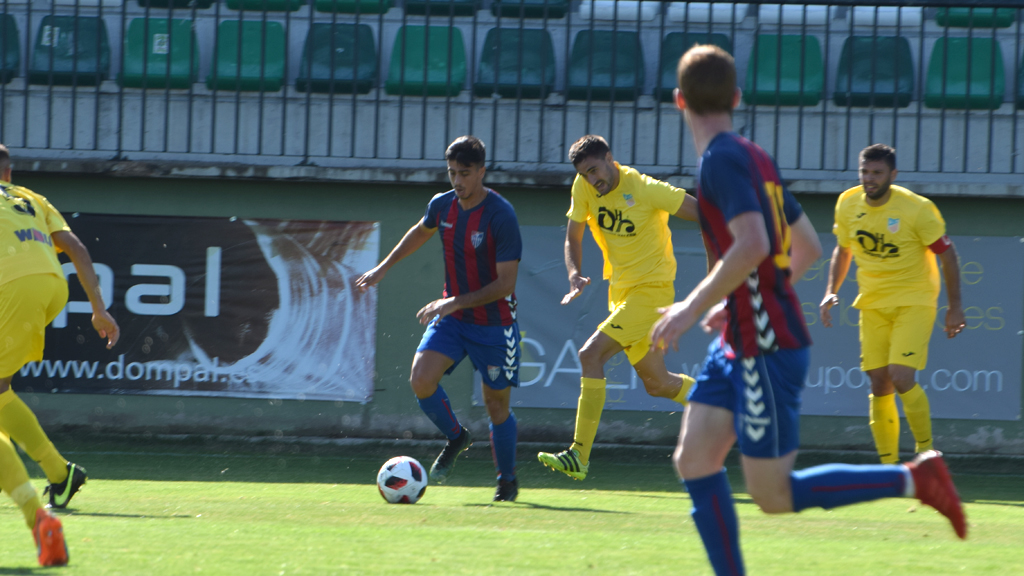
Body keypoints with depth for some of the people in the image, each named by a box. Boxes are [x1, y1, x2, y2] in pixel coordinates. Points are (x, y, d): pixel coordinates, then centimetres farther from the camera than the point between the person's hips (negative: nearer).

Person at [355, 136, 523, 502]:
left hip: (494, 323, -5)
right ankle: (455, 438, 10)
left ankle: (507, 481, 27)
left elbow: (506, 284, -22)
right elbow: (420, 232, 24)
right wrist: (384, 267, 25)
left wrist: (456, 302, -28)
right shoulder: (442, 206, -2)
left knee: (497, 406, 4)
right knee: (421, 379, -18)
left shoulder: (501, 217, -21)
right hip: (451, 317, 5)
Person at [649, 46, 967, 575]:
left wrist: (693, 307, -22)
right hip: (737, 347, 9)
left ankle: (914, 479, -1)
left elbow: (752, 244, -28)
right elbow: (808, 248, 20)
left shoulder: (723, 159, -15)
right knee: (693, 461, 3)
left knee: (772, 495, -5)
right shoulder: (755, 158, 13)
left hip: (767, 350, -9)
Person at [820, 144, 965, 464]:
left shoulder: (917, 209, -15)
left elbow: (947, 254, -5)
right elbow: (843, 249, 16)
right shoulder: (848, 205, -1)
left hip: (914, 302, -5)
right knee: (879, 386, 1)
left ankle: (925, 450, 1)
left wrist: (955, 306, -5)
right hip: (873, 304, 5)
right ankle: (888, 467, 9)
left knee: (901, 378, -19)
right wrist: (831, 291, 3)